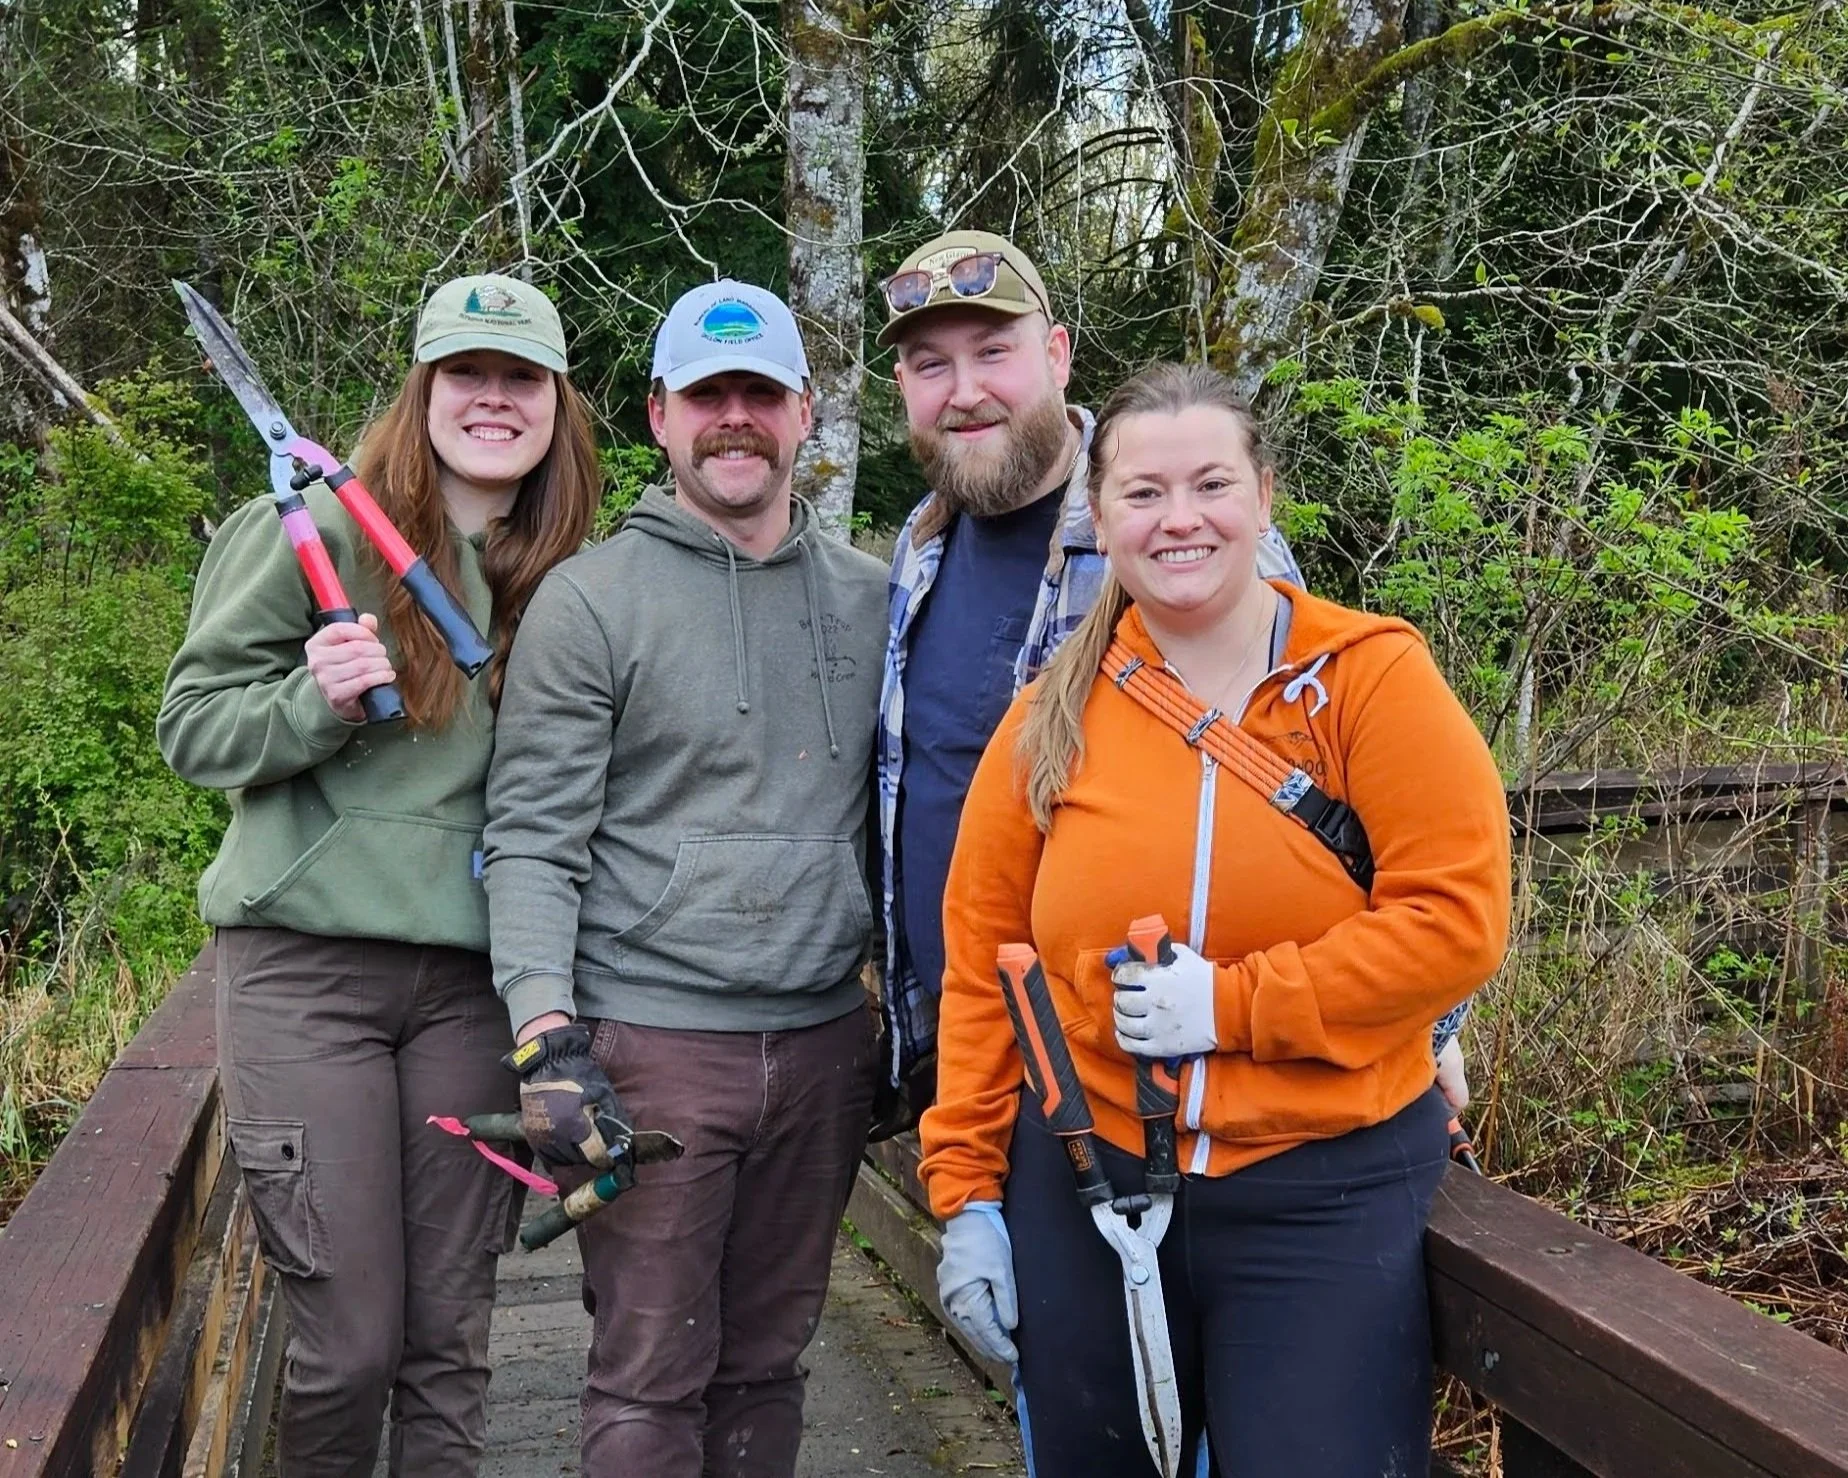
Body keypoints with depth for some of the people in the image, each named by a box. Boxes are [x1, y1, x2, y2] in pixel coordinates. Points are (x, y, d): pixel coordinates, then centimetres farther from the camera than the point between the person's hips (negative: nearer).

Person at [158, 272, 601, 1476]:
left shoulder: (565, 578, 9)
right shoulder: (317, 528, -4)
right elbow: (194, 726, -1)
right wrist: (314, 703, -19)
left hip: (473, 980, 4)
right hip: (308, 967, -4)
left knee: (451, 1337, 9)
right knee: (348, 1341, 0)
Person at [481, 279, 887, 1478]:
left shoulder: (871, 597, 9)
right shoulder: (591, 600, -4)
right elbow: (533, 840, -8)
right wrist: (548, 1040, -16)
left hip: (824, 1040, 4)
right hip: (652, 1041, -4)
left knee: (768, 1366, 14)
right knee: (652, 1379, 2)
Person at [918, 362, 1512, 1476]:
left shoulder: (1370, 676, -6)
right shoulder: (1052, 718, 1)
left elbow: (1457, 917, -13)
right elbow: (980, 961, 5)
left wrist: (1230, 1003, -18)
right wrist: (964, 1188, 3)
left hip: (1328, 1196, -3)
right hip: (1082, 1184, 3)